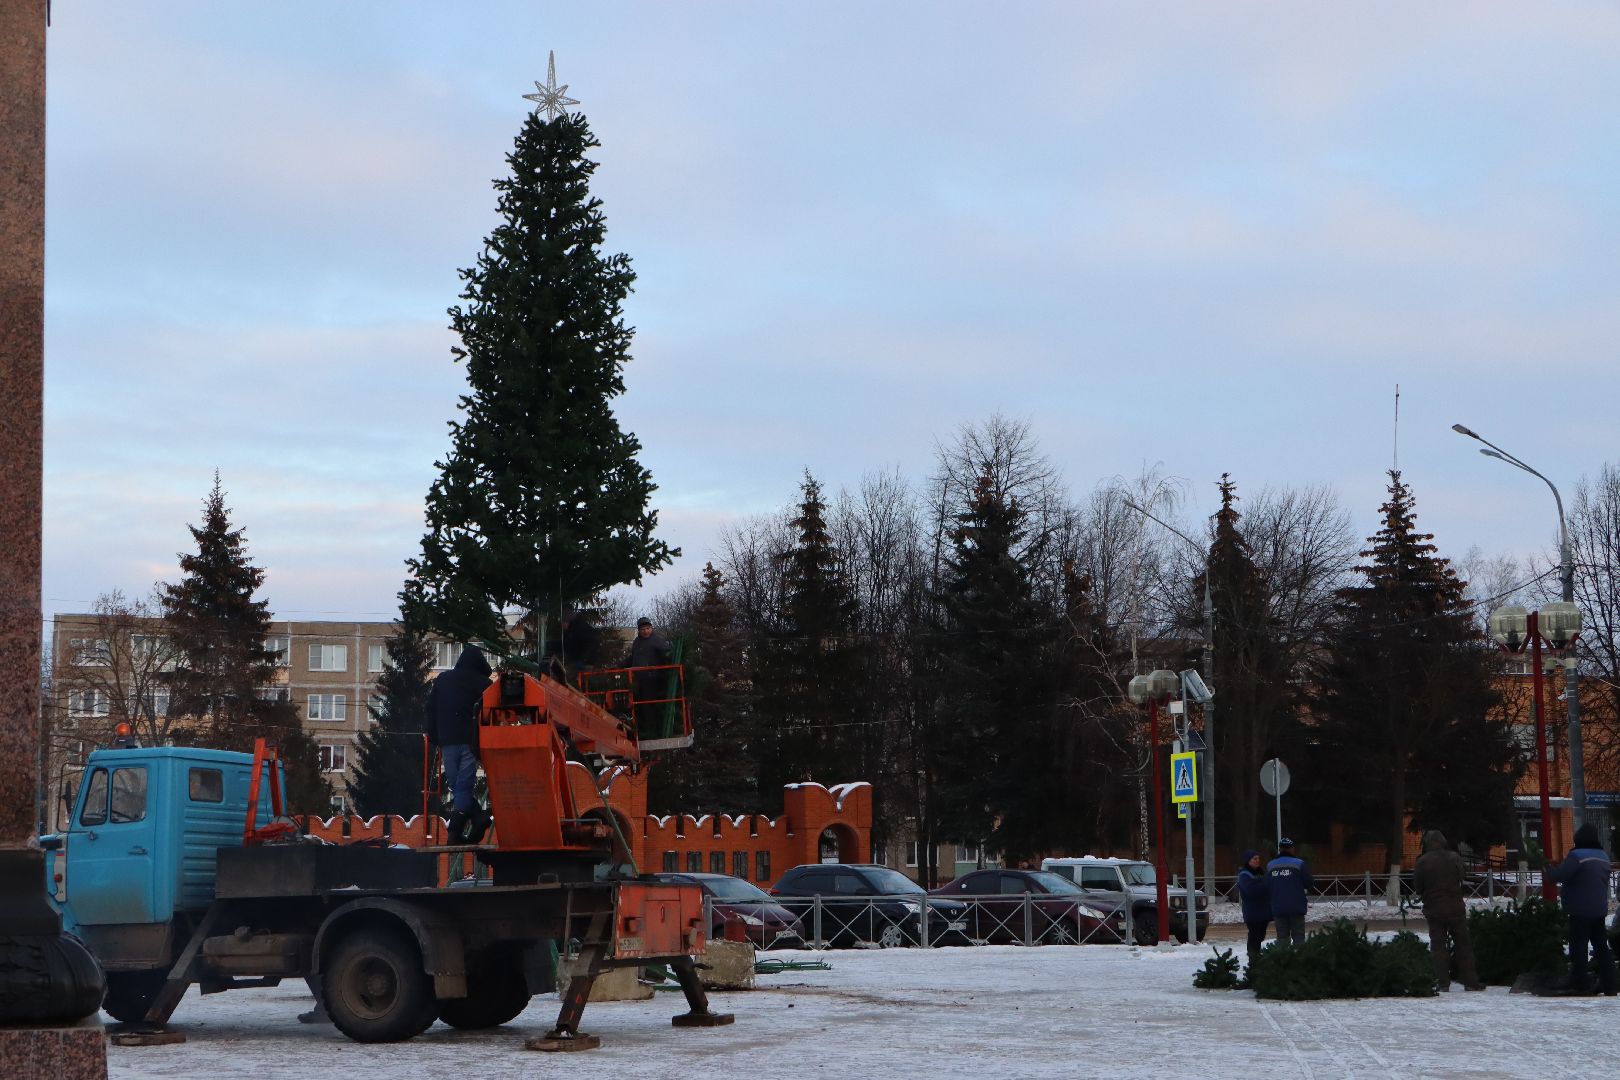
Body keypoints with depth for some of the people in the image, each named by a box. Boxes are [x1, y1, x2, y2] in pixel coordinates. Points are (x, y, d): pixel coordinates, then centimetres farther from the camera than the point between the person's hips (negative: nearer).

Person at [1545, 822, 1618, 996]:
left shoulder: (1577, 856, -16)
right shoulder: (1603, 856, 11)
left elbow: (1560, 875, -25)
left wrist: (1549, 869, -2)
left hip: (1580, 910, -7)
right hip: (1599, 908, 7)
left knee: (1578, 946, -1)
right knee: (1601, 946, 11)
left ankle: (1579, 983, -1)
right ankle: (1608, 984, 11)